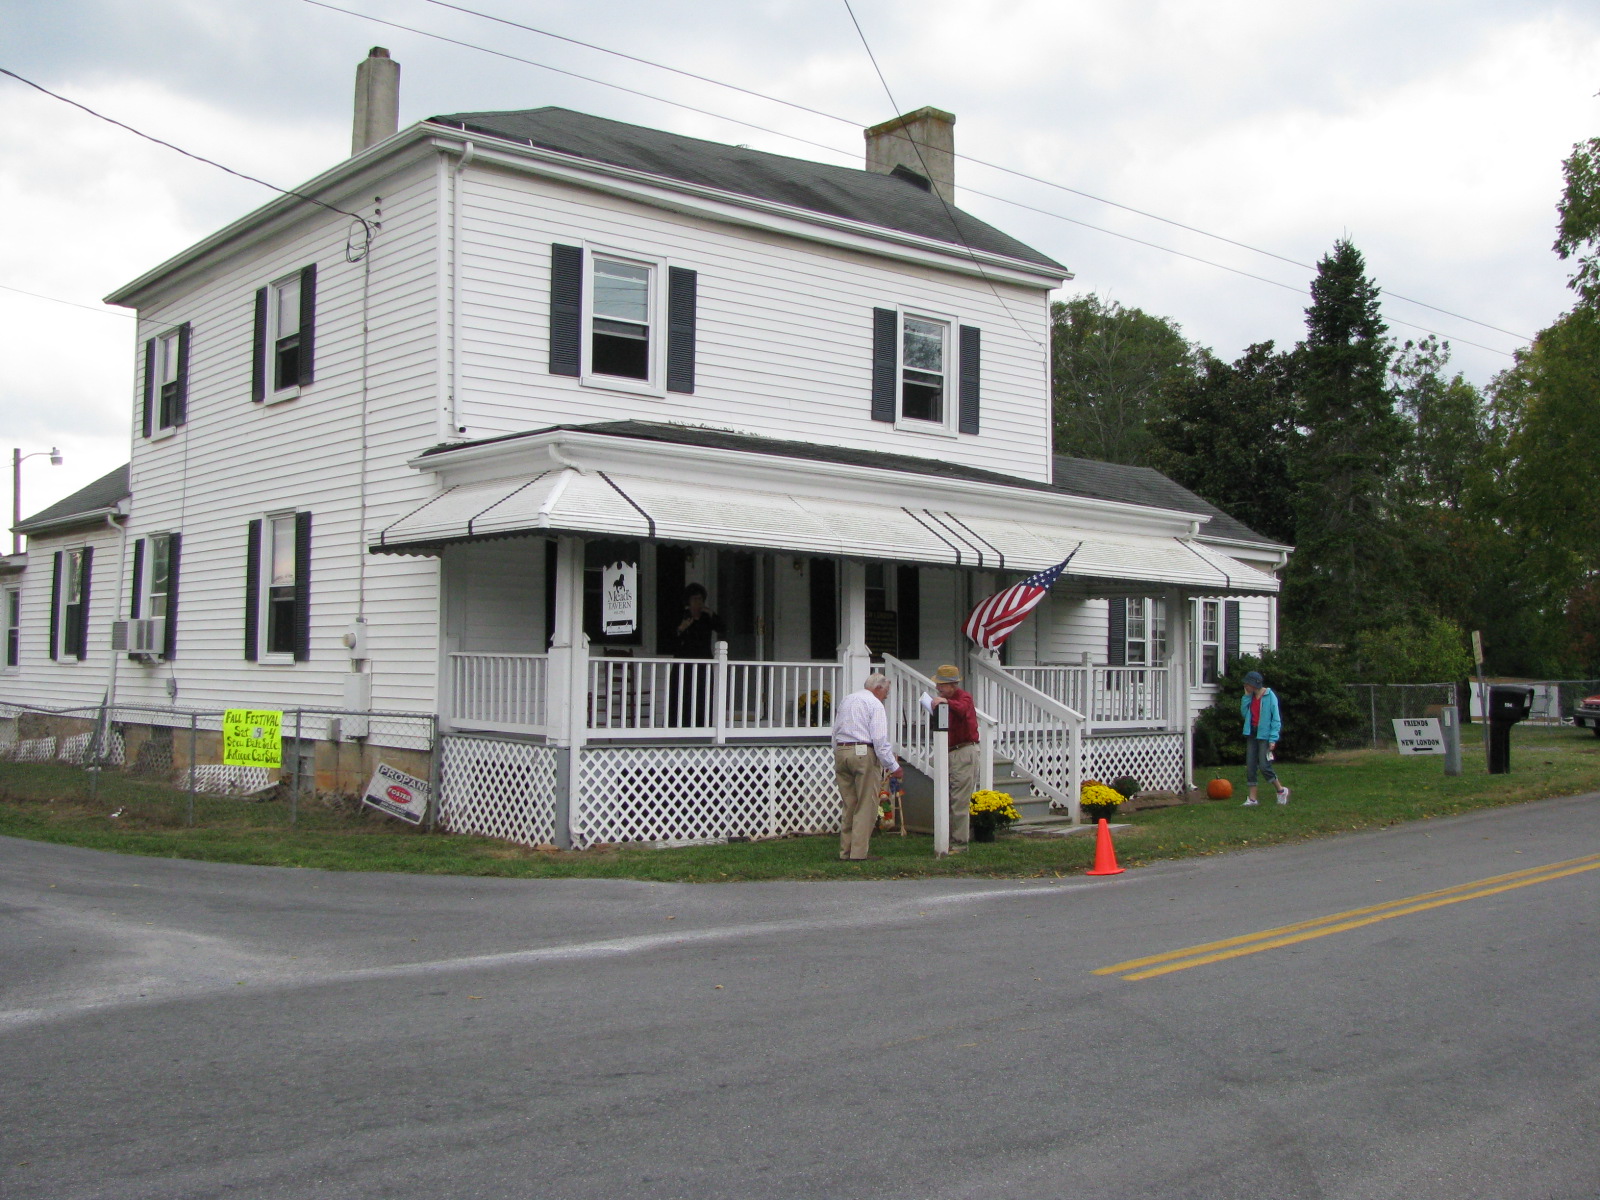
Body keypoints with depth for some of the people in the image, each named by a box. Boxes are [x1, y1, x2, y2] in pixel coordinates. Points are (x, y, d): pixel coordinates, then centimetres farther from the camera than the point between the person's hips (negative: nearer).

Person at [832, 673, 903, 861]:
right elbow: (880, 739, -12)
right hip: (863, 753, -7)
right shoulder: (874, 704, -4)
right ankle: (859, 852, -5)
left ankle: (845, 850, 12)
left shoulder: (845, 701, 19)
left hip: (840, 752, 7)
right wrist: (893, 766, -9)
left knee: (849, 805, 12)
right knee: (866, 806, -2)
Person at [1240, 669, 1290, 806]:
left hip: (1265, 735, -7)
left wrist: (1273, 739, -17)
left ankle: (1281, 790, 11)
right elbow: (1244, 713, 4)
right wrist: (1246, 696, -3)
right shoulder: (1250, 696, 9)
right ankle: (1252, 798, 8)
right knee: (1250, 766, 3)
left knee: (1264, 766, -10)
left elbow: (1276, 719, -12)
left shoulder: (1269, 696, -11)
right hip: (1252, 734, 7)